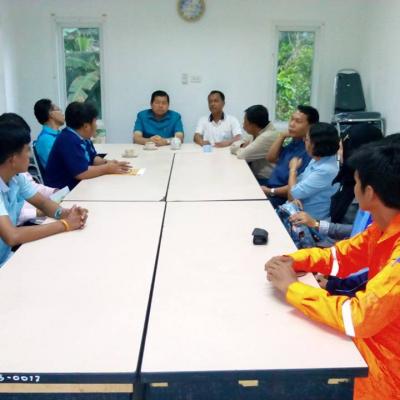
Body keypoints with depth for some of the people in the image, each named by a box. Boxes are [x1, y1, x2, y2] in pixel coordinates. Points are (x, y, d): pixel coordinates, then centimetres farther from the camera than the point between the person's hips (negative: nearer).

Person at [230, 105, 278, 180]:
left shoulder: (267, 137, -21)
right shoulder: (259, 132, 7)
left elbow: (243, 155, -25)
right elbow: (234, 145, 8)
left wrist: (240, 147, -4)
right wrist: (242, 146, -12)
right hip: (256, 177, 8)